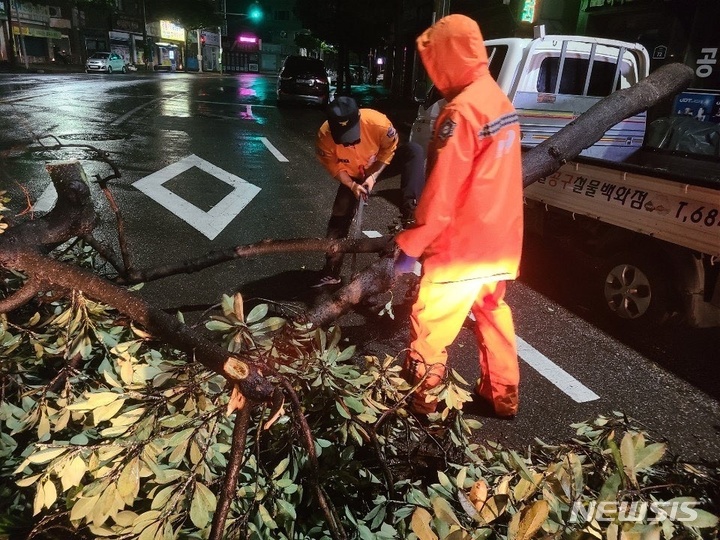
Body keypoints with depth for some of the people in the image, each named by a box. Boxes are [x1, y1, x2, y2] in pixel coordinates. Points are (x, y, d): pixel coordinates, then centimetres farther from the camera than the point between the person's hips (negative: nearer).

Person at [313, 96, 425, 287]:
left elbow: (389, 149, -15)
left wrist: (373, 176, -24)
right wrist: (352, 186, -27)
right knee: (340, 216, -7)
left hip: (381, 166, -1)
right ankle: (331, 271, 7)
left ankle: (410, 216, -36)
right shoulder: (324, 137, -30)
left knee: (414, 150, -27)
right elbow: (335, 168, -14)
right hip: (353, 176, 1)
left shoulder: (378, 122, -34)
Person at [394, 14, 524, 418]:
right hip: (500, 240, 9)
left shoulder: (462, 110, -20)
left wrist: (411, 246, -13)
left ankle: (419, 401, 22)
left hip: (462, 245, -9)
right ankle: (503, 396, 34)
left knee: (430, 324, 6)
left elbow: (441, 193, -22)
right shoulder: (501, 102, 9)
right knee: (492, 313, 21)